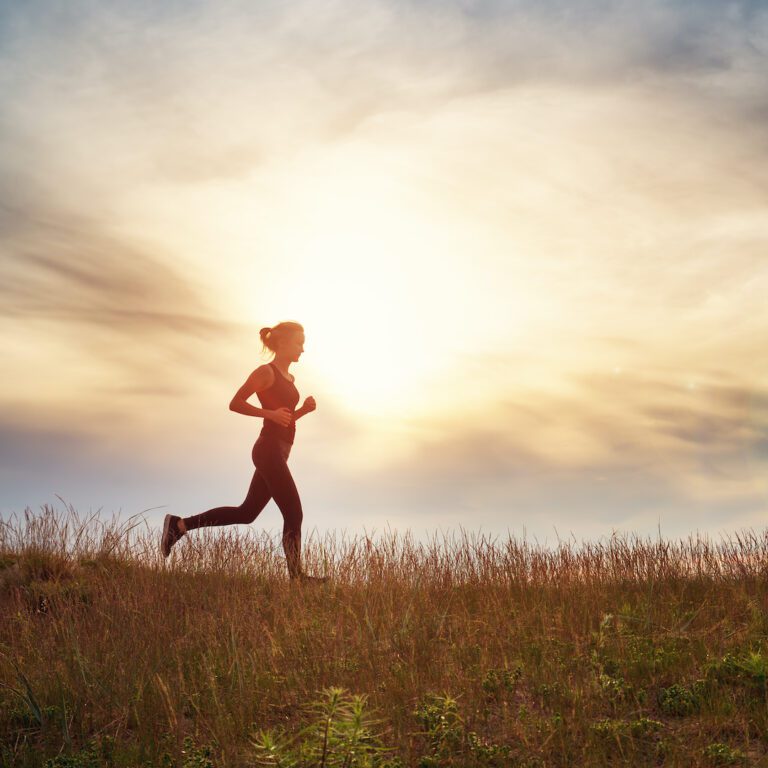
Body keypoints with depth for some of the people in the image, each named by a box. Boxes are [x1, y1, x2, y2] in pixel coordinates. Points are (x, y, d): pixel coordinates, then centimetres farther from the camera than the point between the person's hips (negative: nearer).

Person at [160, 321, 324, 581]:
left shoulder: (289, 378, 19)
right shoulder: (266, 372, -8)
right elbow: (235, 403, -13)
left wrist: (305, 409, 7)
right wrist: (271, 413, -20)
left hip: (277, 452, 10)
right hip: (269, 450, -10)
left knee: (246, 513, 12)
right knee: (293, 513, -5)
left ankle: (179, 525, 17)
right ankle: (296, 574, 3)